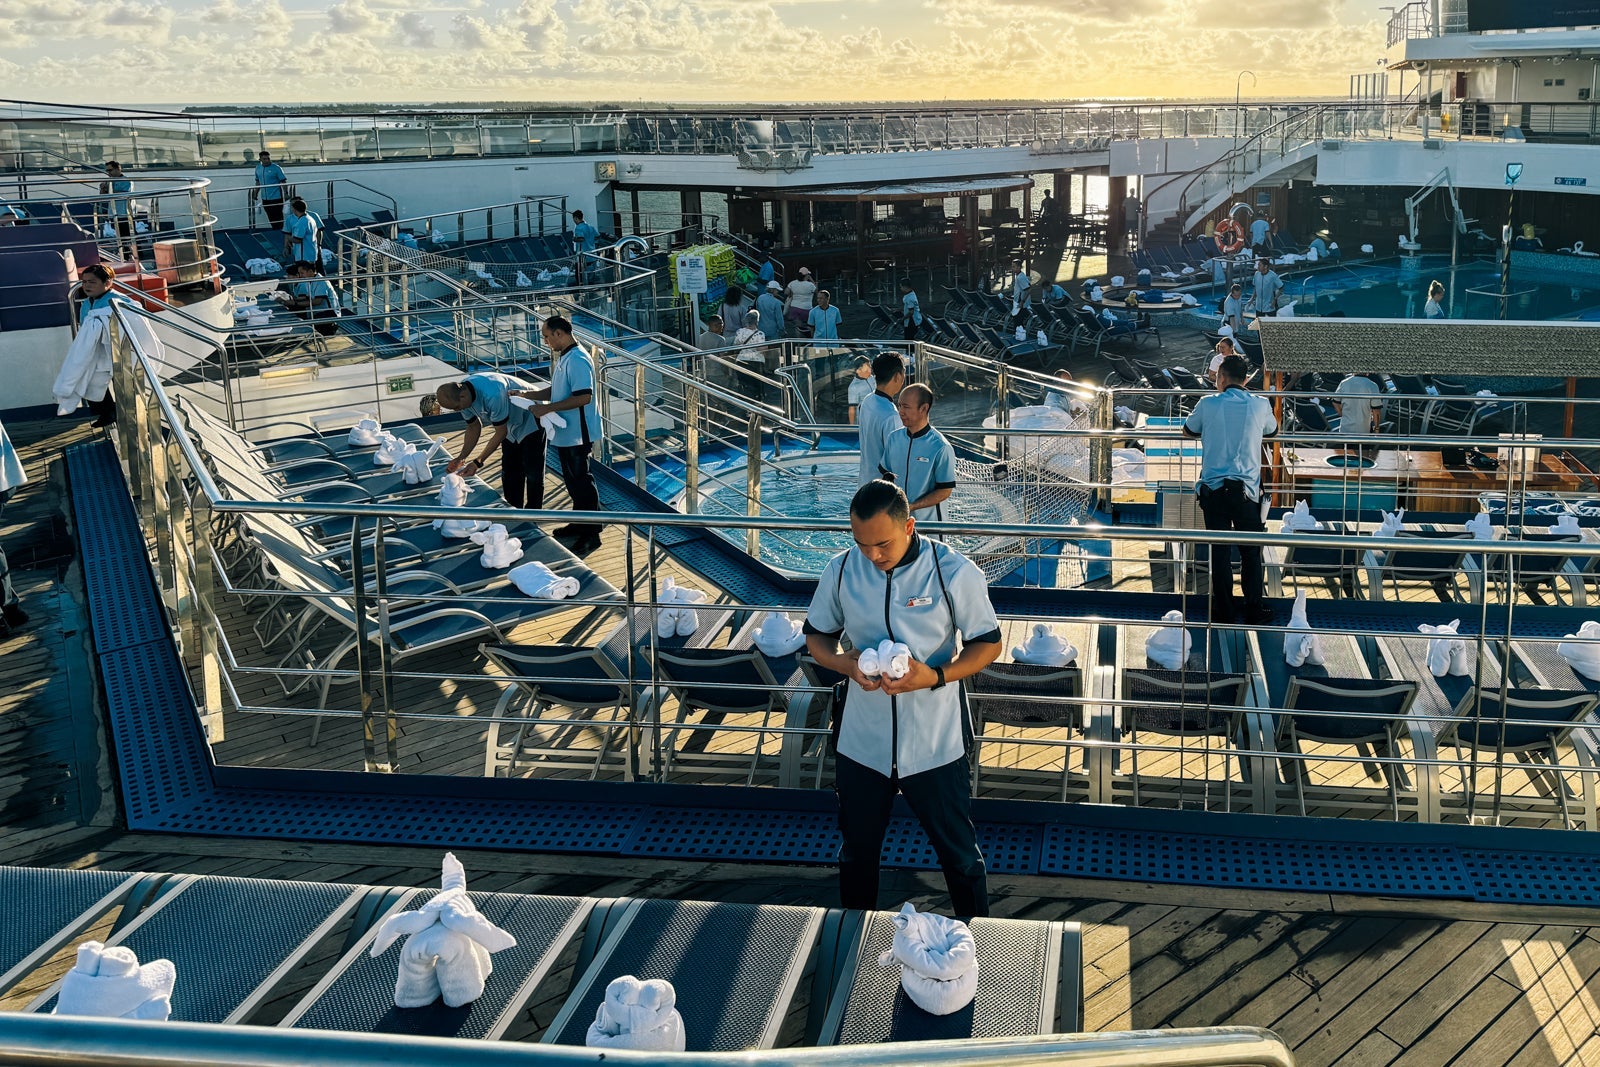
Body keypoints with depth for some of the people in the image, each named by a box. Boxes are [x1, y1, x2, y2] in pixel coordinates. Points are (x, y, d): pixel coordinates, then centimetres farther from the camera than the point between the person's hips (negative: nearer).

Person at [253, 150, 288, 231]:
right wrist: (255, 193, 17)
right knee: (271, 218, 14)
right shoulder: (258, 168, 8)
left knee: (278, 217, -2)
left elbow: (283, 181, -10)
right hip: (265, 198, 6)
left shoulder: (276, 168, -10)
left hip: (276, 198, -6)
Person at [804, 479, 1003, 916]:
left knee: (959, 854, 12)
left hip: (936, 745, -2)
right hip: (861, 743, 3)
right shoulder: (841, 571, -6)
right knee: (856, 852, 19)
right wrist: (847, 664, -15)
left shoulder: (955, 572, -14)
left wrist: (935, 676, -23)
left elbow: (988, 643, -5)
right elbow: (816, 636, 8)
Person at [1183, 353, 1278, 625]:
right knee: (1251, 553, 9)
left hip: (1213, 489, 0)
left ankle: (1224, 612, 9)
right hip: (1247, 490, 0)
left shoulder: (1208, 404, -1)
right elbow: (1272, 431, 22)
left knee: (1220, 552, 6)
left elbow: (1187, 431, 16)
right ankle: (1255, 612, 12)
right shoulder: (1260, 405, 1)